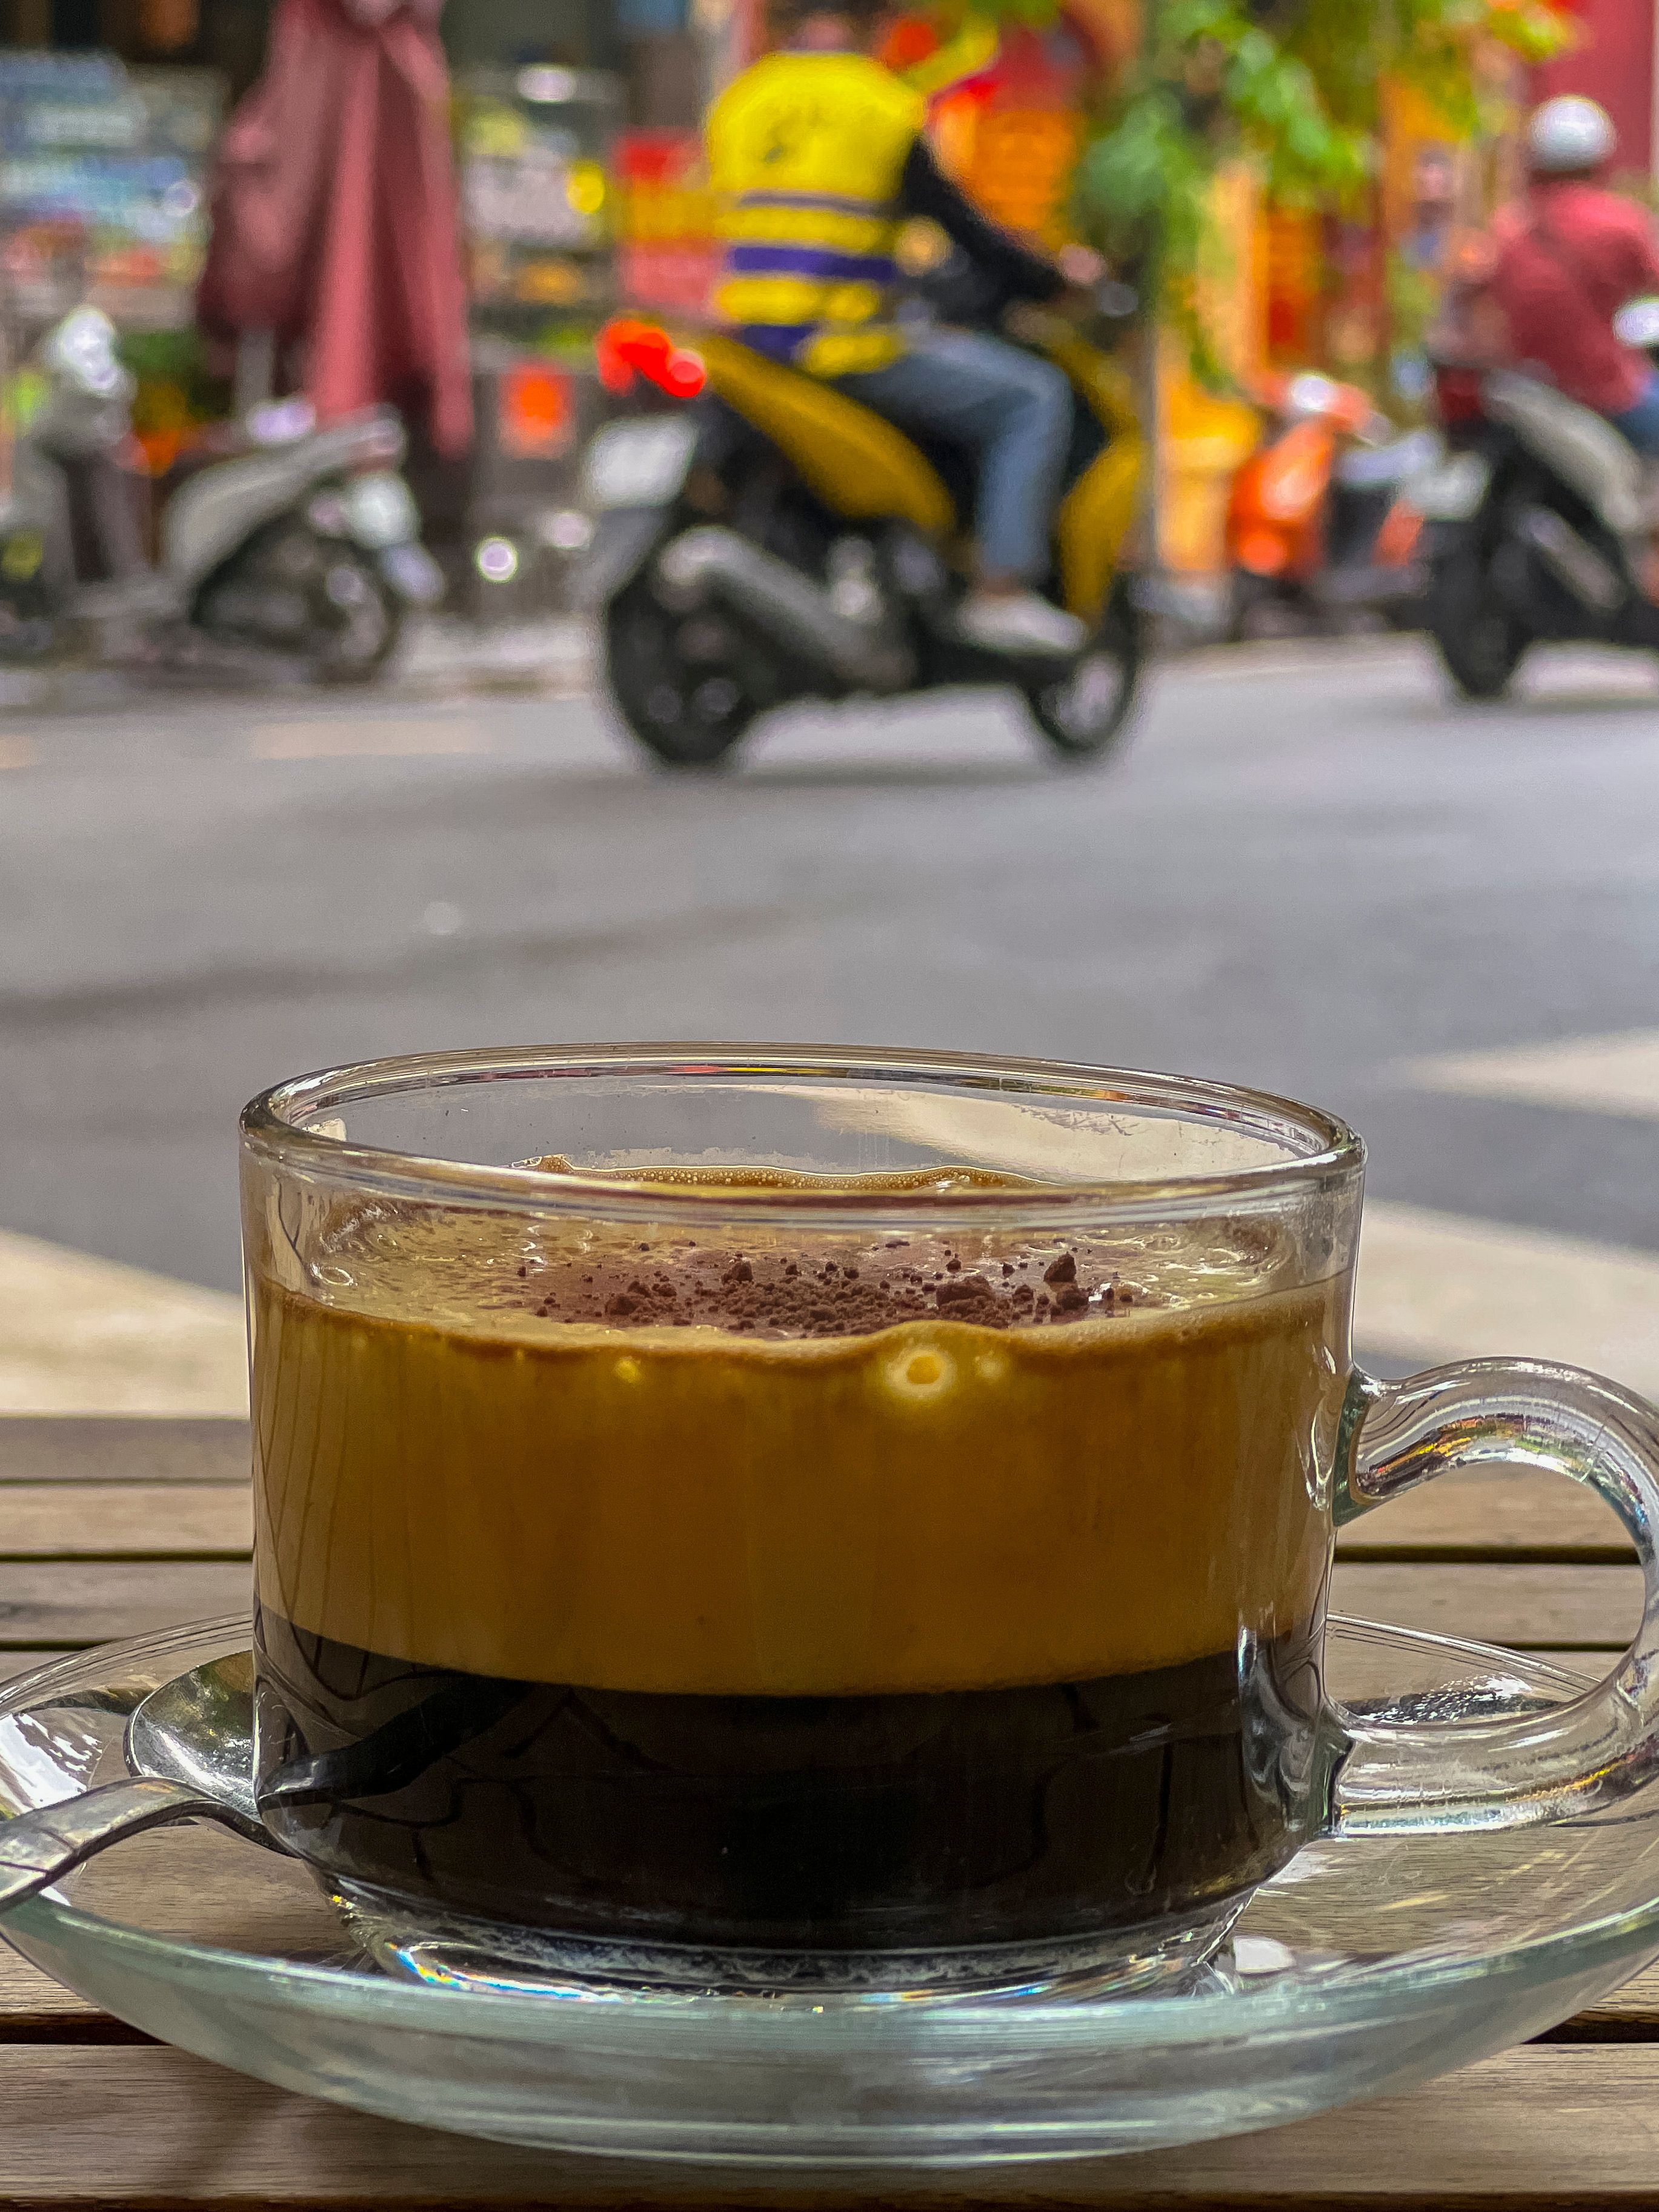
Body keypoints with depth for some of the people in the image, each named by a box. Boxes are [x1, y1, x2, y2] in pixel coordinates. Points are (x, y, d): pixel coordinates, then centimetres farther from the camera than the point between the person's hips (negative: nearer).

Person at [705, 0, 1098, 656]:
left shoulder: (734, 103, 12)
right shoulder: (884, 108, -6)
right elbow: (960, 227, -3)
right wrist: (1054, 281, 13)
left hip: (752, 347, 7)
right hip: (846, 350, -7)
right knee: (1035, 397, 2)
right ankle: (1002, 592, -7)